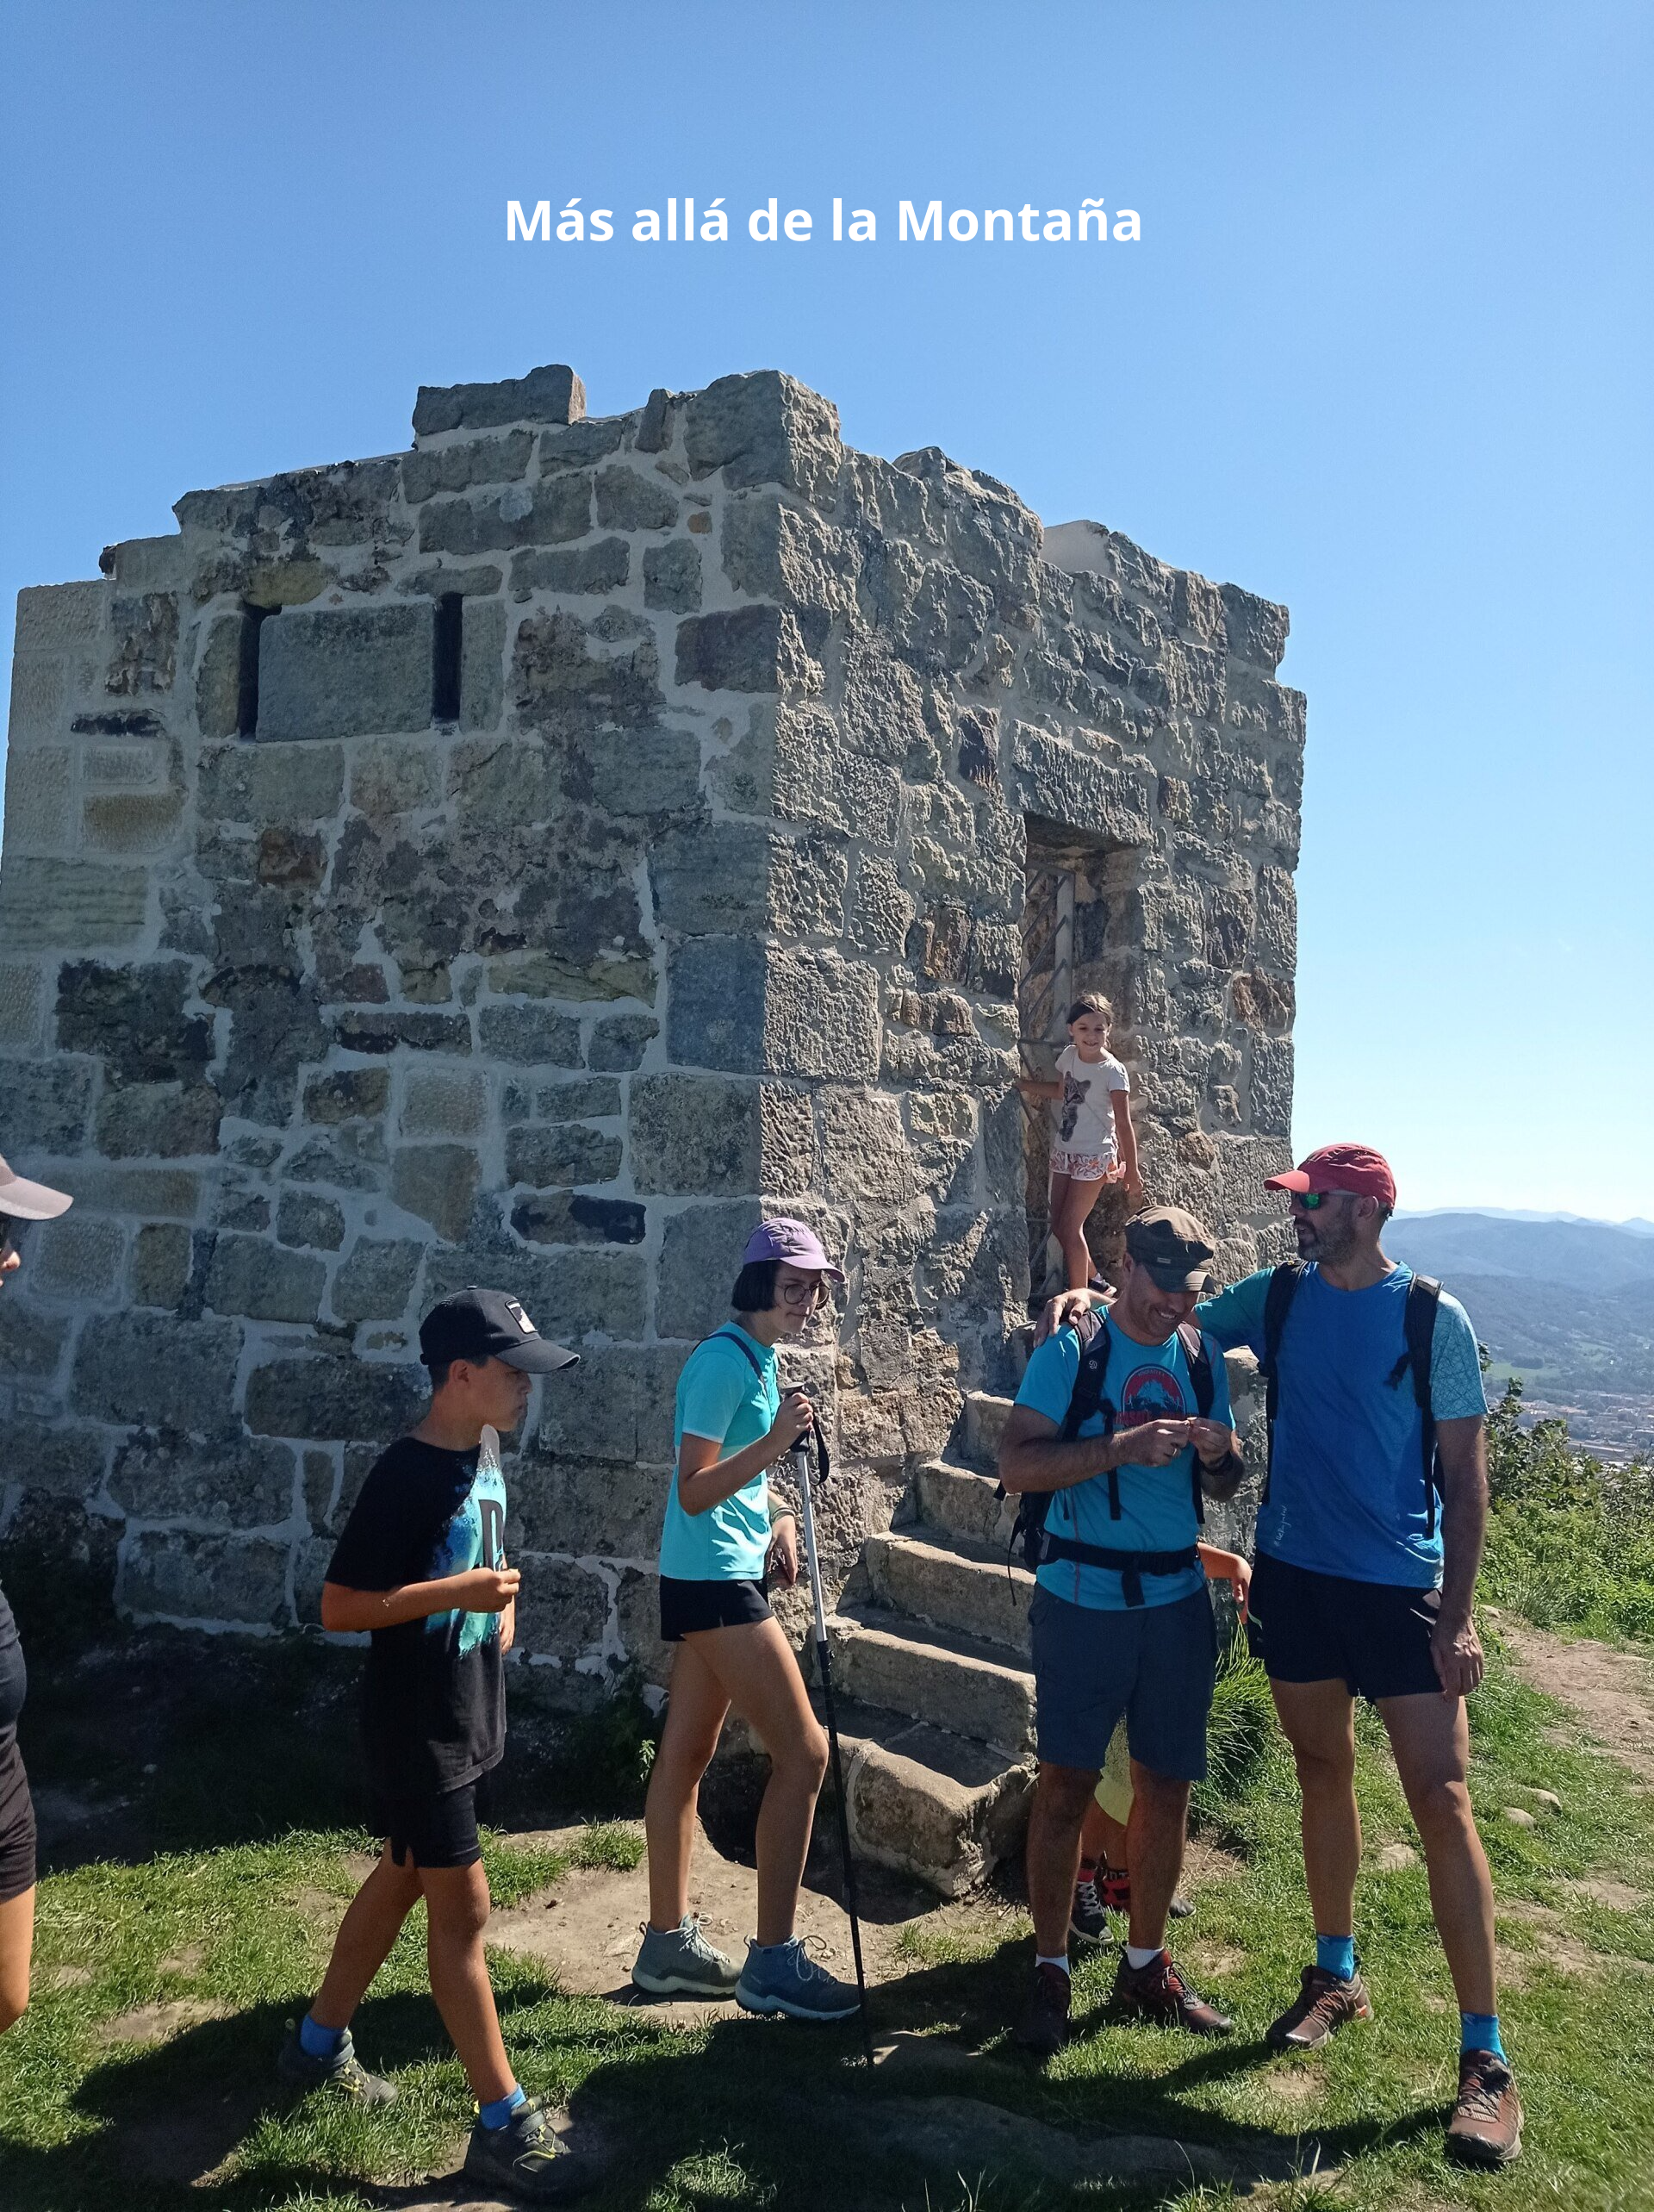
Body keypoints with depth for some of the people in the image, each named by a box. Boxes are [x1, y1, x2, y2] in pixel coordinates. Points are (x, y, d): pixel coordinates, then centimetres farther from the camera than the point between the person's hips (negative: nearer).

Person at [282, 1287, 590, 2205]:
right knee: (463, 1906, -1)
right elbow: (340, 1607, -21)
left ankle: (319, 2045, 41)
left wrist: (499, 1603, 4)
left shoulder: (484, 1455, 3)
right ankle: (504, 2124, 10)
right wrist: (457, 1592, -27)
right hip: (416, 1724, -9)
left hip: (468, 1712, 9)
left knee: (401, 1878, 21)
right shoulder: (404, 1475, -23)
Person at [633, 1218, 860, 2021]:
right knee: (804, 1752, -7)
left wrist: (776, 1521, 8)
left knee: (686, 1756, 15)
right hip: (714, 1581, -10)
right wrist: (775, 1440, -31)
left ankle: (668, 1942, 25)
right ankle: (773, 1962, 2)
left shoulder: (758, 1358, 13)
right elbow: (693, 1491, -21)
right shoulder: (724, 1360, -17)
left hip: (716, 1579, 10)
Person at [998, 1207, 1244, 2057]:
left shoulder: (1202, 1357, 9)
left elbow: (1223, 1488, 14)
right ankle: (1050, 1971, 13)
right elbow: (1017, 1464, -16)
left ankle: (1145, 1964, 27)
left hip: (1178, 1601, 5)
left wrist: (1219, 1457, -9)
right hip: (1083, 1599, -5)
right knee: (1066, 1781, -1)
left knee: (1166, 1785, 11)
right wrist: (1123, 1448, -26)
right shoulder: (1071, 1350, -6)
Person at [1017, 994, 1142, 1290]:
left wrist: (1132, 1174, -16)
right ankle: (1094, 1281, 30)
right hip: (1064, 1151, 7)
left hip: (1093, 1156, -7)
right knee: (1059, 1226, 11)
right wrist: (1029, 1086, 13)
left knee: (1070, 1227, -6)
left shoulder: (1112, 1071, -17)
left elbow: (1124, 1125, -16)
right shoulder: (1068, 1056, 0)